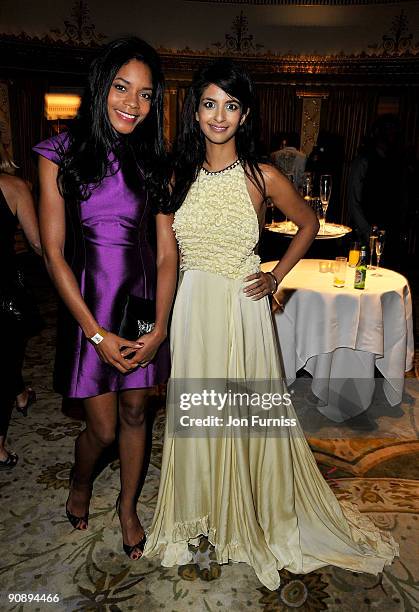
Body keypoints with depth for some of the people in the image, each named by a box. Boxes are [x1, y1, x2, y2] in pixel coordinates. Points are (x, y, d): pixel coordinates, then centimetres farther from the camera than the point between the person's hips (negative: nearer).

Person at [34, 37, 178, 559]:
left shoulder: (153, 161, 3)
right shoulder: (61, 155, -6)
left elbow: (167, 251, -1)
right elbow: (54, 254, -8)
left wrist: (160, 328, -10)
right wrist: (97, 333, -12)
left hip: (143, 301, 3)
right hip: (87, 305, -2)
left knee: (134, 413, 13)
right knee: (103, 427, 5)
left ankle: (128, 506, 39)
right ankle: (80, 483, 41)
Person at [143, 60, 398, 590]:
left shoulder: (262, 177, -5)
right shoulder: (180, 176, 4)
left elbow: (308, 224, 10)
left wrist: (276, 277, 1)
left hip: (242, 308, -2)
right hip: (191, 309, 3)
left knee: (249, 412, 9)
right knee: (196, 415, 14)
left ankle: (254, 515, 36)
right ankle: (198, 510, 38)